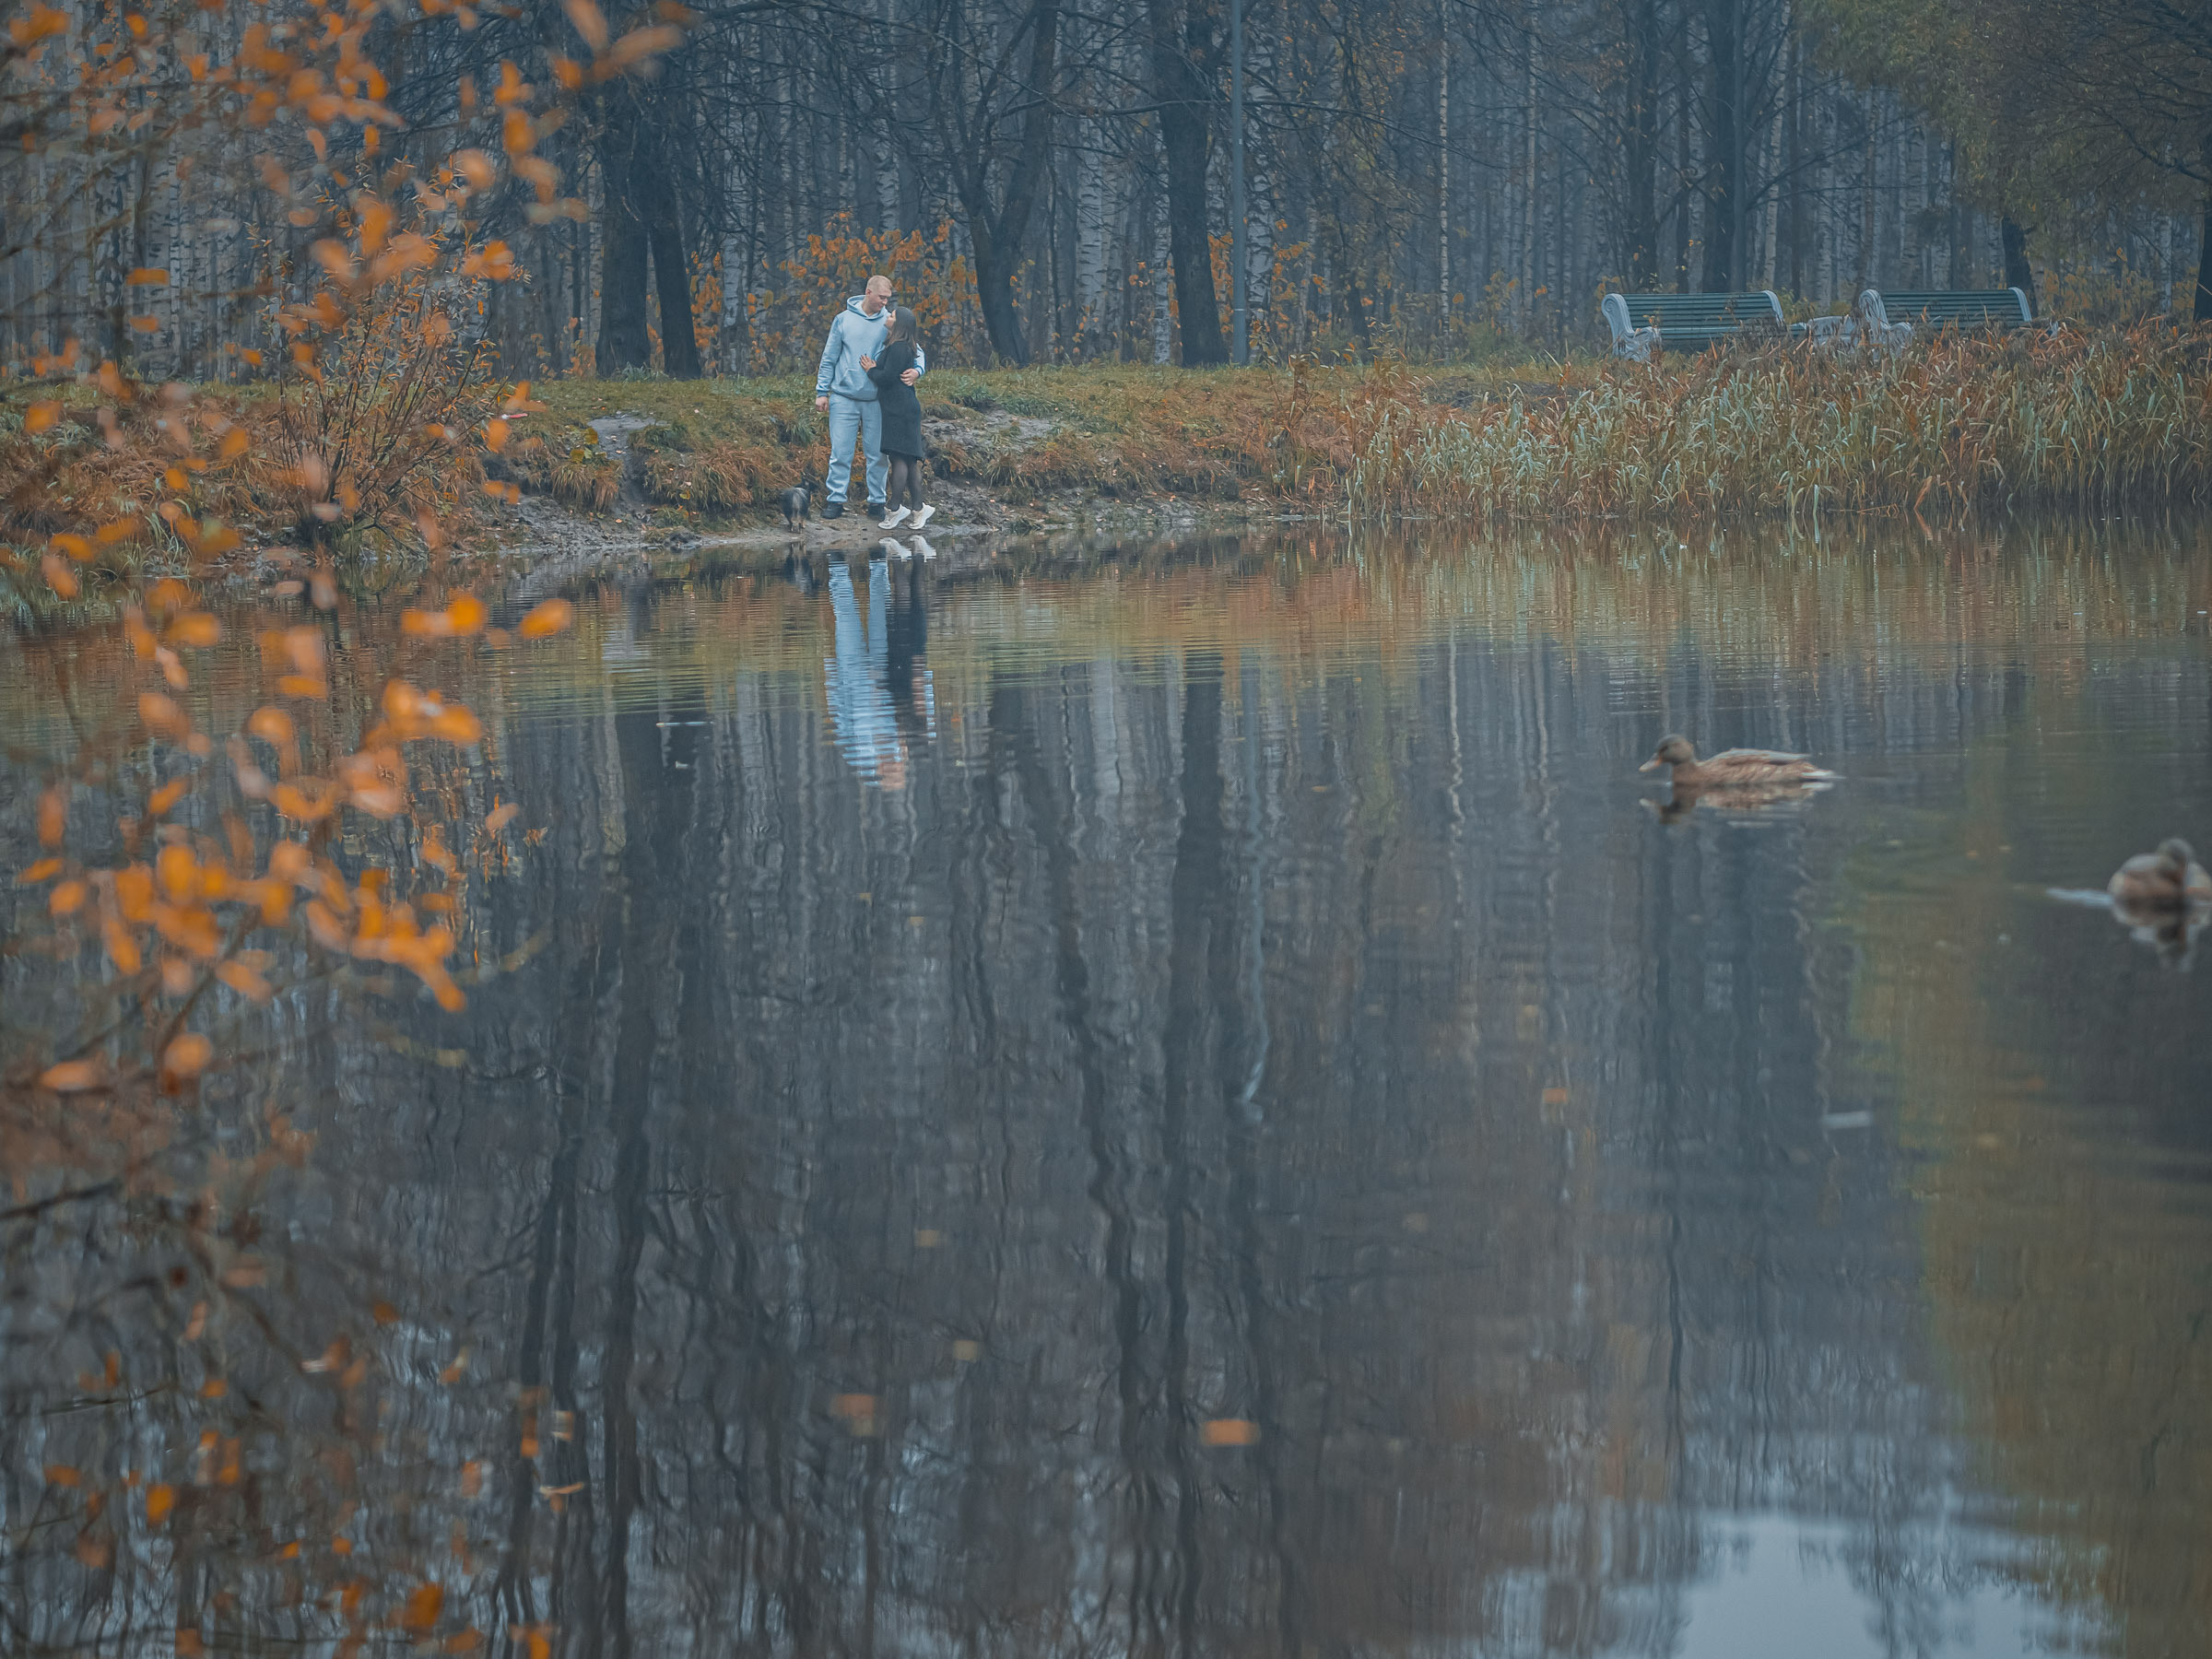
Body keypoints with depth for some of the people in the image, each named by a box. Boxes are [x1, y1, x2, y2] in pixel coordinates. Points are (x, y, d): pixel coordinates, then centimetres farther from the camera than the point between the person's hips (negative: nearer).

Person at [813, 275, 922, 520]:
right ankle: (836, 499, 6)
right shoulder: (844, 319, 1)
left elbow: (915, 351, 3)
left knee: (878, 454, 5)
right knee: (841, 452, -2)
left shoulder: (891, 322, 2)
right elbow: (829, 358, 6)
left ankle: (876, 500, 15)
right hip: (844, 398, -1)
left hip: (876, 400, 1)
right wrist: (822, 391, 3)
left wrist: (917, 370, -19)